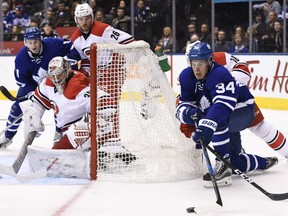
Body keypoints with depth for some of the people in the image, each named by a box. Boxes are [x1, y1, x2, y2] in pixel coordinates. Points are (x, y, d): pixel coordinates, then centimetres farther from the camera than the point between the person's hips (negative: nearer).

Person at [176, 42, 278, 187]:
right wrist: (188, 112, -33)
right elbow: (182, 104, -7)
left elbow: (223, 106, -47)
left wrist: (205, 127, -60)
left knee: (217, 121, -39)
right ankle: (264, 163, 42)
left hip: (243, 110, -8)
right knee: (235, 161, 11)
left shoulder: (220, 75, -32)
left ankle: (223, 167, -33)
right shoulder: (187, 77, -9)